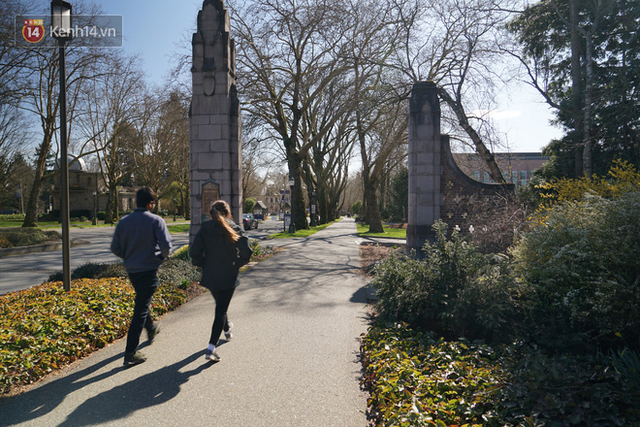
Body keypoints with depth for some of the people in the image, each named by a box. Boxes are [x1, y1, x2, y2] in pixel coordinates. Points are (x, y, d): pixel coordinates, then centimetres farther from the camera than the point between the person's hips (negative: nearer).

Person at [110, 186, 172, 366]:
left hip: (131, 270, 6)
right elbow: (166, 244, -20)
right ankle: (130, 353, -2)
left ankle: (151, 330, 50)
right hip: (149, 269, -6)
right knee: (141, 309, -2)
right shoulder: (155, 220, -12)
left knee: (142, 302, 27)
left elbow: (115, 248, 4)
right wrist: (161, 257, 1)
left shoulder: (123, 222, 4)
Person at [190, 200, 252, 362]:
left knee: (220, 305, 25)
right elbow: (246, 253, -14)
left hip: (210, 276, 3)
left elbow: (194, 253, -10)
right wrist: (236, 264, 2)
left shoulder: (204, 229, -3)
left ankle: (227, 329, 50)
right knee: (221, 309, 2)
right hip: (228, 277, -3)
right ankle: (211, 348, -7)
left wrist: (205, 265, 5)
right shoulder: (235, 230, -7)